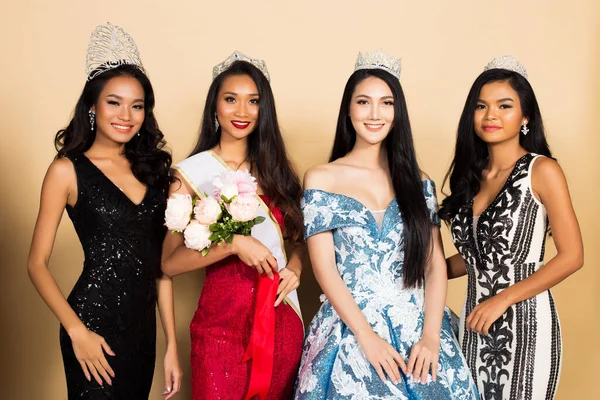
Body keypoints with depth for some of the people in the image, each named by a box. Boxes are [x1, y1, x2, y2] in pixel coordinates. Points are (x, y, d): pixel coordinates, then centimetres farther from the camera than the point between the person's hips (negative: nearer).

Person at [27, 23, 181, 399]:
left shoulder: (151, 168, 6)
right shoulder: (67, 170, -8)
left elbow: (161, 262, 6)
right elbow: (38, 264, -6)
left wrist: (172, 344, 4)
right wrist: (77, 332, -16)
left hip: (144, 323, 5)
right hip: (94, 321, -5)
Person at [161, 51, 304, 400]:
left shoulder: (275, 169, 6)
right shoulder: (192, 173, -6)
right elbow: (170, 262, -12)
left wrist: (295, 269, -7)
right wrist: (235, 243, -23)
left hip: (284, 318, 4)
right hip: (222, 320, -4)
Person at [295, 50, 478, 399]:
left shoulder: (417, 181, 7)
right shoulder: (321, 179, 0)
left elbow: (435, 265, 2)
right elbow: (324, 267, -6)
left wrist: (431, 335, -10)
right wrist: (367, 337, -14)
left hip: (418, 327, 2)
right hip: (351, 331, -2)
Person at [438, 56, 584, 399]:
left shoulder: (542, 170, -9)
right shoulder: (471, 174, 7)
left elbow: (572, 256, -12)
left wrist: (503, 299, -15)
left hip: (525, 319, -5)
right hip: (475, 316, 5)